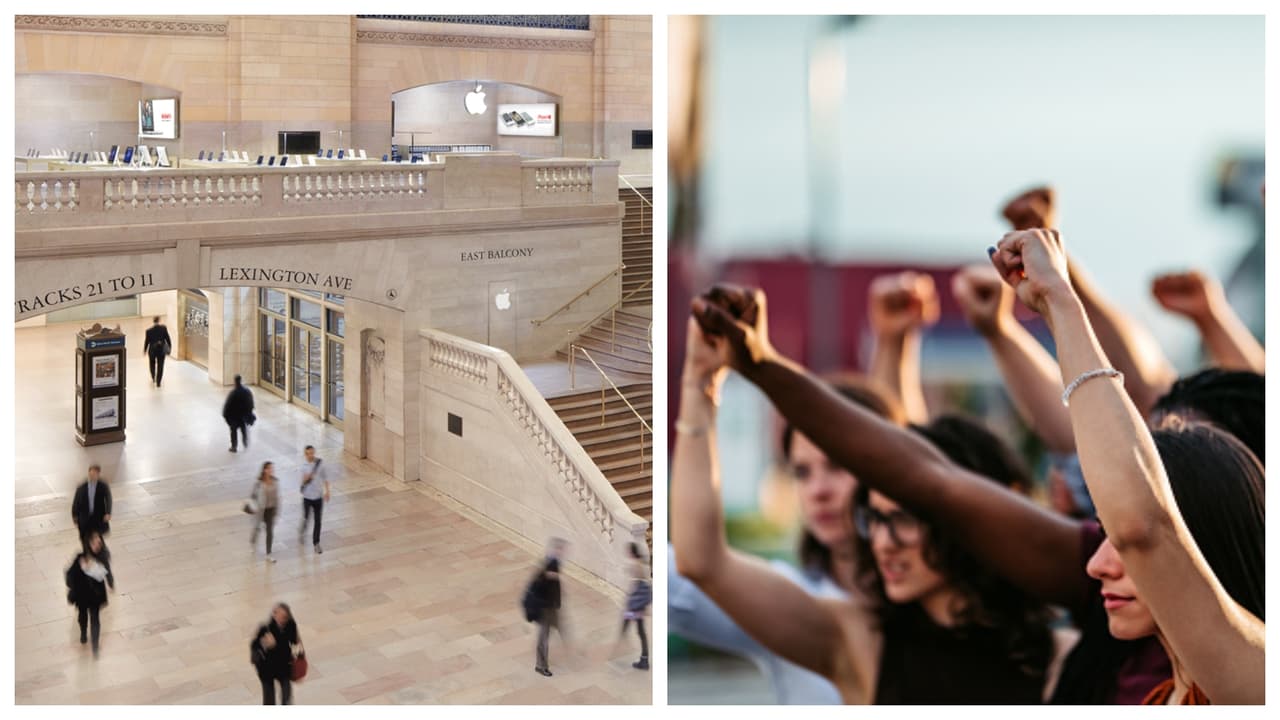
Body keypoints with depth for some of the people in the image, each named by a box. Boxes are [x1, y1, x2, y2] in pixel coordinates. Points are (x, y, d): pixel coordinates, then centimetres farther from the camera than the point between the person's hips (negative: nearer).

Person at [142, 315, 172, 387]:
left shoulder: (149, 331, -13)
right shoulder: (163, 328, -12)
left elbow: (147, 341, -5)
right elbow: (167, 338, -6)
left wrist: (145, 350, 10)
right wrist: (170, 346, 9)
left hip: (152, 350, 0)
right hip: (161, 350, 0)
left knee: (152, 364, 26)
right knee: (160, 366, 6)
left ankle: (153, 378, 42)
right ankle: (158, 382, 5)